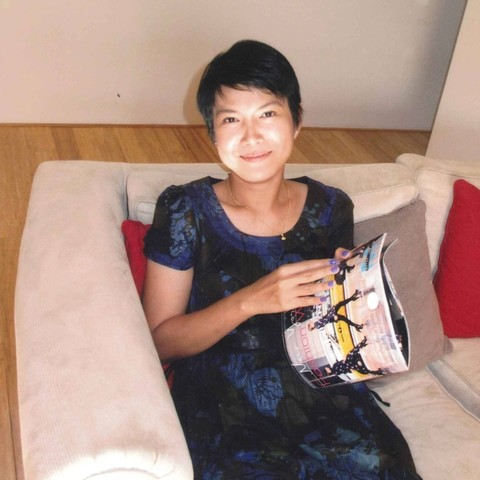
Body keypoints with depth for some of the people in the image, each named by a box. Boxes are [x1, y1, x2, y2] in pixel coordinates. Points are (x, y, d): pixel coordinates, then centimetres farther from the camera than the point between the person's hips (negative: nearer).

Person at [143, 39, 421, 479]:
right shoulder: (185, 211, -8)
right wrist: (251, 300, -21)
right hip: (220, 398, -2)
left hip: (318, 389, 3)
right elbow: (161, 339, -7)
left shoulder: (330, 209, 0)